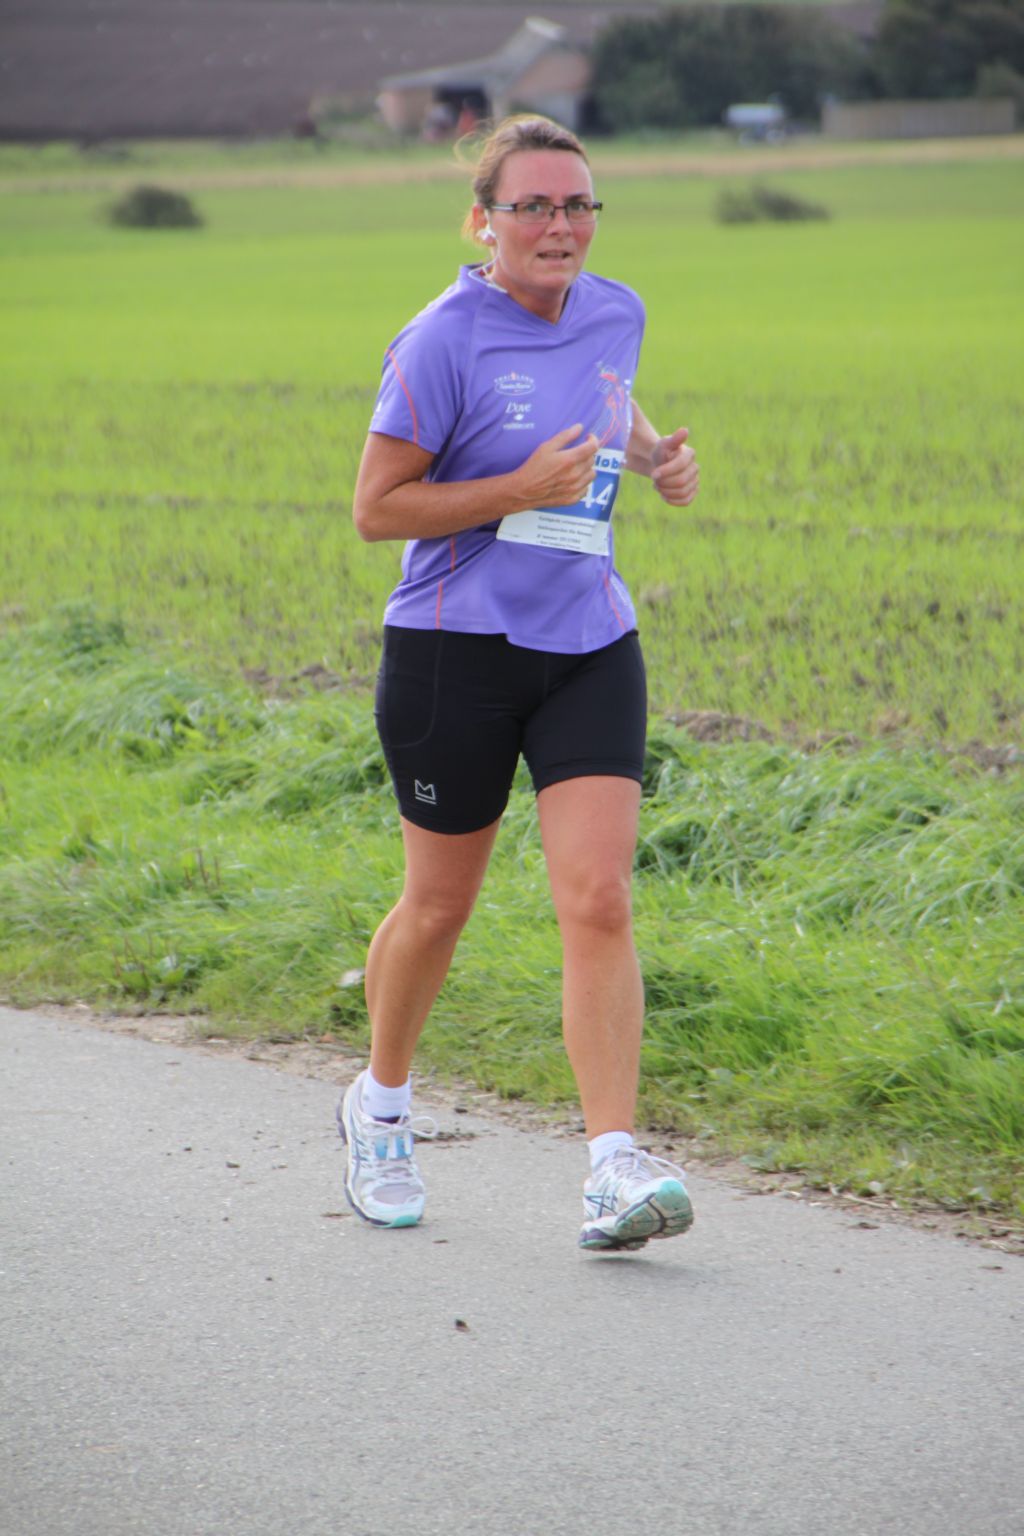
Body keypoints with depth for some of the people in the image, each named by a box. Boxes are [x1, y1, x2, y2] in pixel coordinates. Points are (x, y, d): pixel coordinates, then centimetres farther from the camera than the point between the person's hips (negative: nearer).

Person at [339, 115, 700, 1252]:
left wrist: (655, 454, 7)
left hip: (589, 647, 4)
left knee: (598, 902, -10)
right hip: (457, 648, -4)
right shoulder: (442, 342, -12)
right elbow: (375, 509, -11)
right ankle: (381, 1106, 36)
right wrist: (522, 487, -20)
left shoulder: (614, 315, 5)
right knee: (440, 903, 10)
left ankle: (614, 1170, -15)